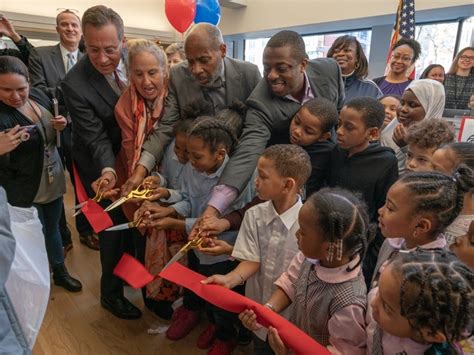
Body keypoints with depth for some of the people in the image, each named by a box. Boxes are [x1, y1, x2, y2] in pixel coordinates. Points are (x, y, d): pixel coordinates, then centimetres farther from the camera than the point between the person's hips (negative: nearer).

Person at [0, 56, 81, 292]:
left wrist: (60, 125, -11)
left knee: (52, 228, 22)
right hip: (23, 190, -5)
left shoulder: (38, 96, -4)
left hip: (53, 180, 6)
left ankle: (60, 272, 44)